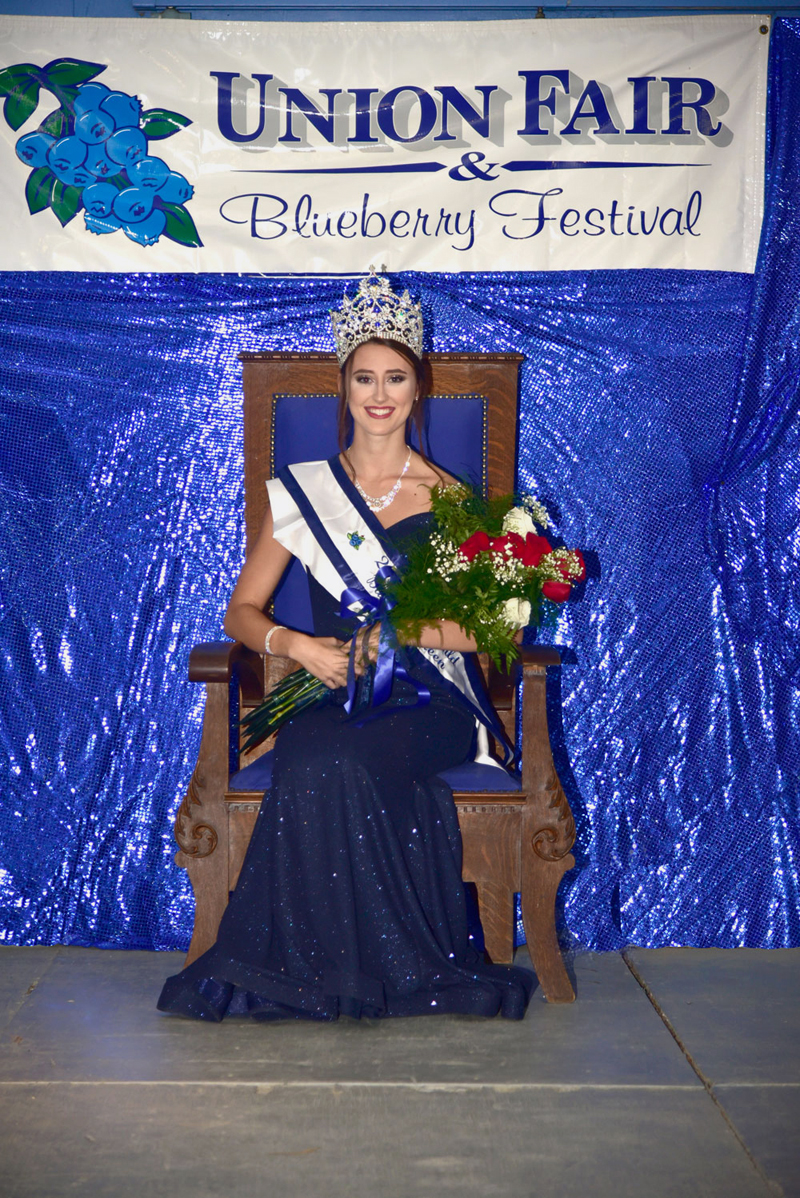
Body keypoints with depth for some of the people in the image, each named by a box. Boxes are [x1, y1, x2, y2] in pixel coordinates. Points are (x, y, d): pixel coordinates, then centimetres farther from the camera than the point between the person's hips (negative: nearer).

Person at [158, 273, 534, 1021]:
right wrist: (298, 644, -9)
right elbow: (242, 611, 11)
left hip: (427, 704, -2)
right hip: (334, 698, 2)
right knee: (314, 758, -34)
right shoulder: (302, 491, 11)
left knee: (330, 762, -33)